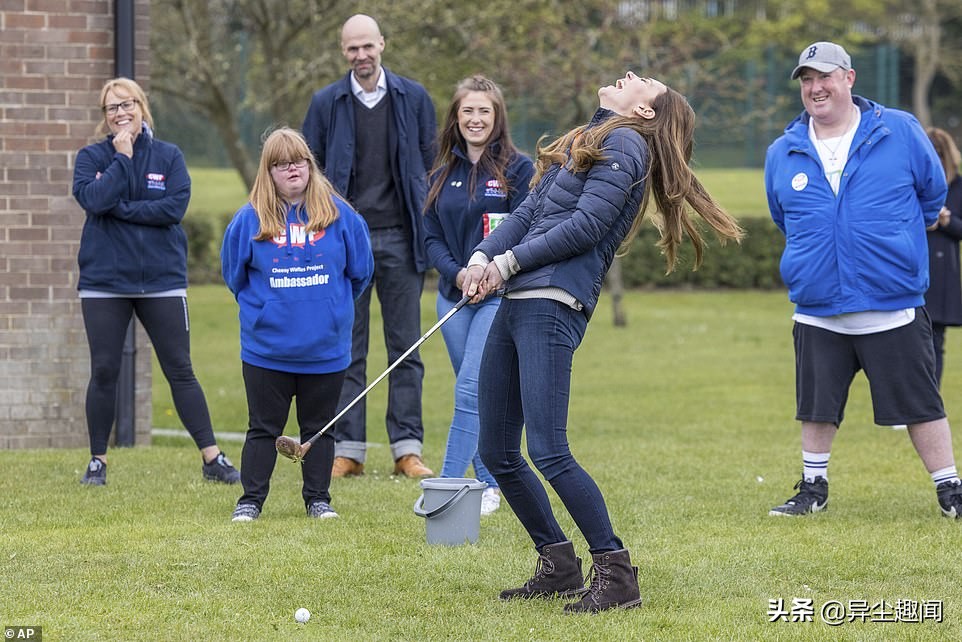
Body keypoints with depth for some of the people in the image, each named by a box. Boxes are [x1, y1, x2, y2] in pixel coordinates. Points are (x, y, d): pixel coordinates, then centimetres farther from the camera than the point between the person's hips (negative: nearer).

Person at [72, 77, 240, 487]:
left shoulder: (169, 157, 3)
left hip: (162, 281, 0)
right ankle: (97, 461, 13)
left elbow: (176, 206, -11)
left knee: (180, 371, 1)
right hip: (104, 282, 0)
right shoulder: (92, 157, 3)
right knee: (104, 372, 3)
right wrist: (123, 157, -13)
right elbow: (93, 198, -16)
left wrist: (119, 207, -14)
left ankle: (212, 459, 2)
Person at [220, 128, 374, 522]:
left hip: (326, 350, 1)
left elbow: (360, 271, 8)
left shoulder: (339, 215, -3)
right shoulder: (250, 220, -5)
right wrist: (263, 309, 10)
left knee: (319, 428, 11)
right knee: (263, 429, 7)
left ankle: (318, 499, 21)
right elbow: (235, 276, 8)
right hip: (266, 350, -1)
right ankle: (251, 500, 14)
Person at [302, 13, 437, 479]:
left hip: (400, 239, 0)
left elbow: (430, 167, 8)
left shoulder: (413, 99, 5)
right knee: (346, 348, 2)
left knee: (405, 348, 2)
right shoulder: (326, 103, 5)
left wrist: (429, 233, 2)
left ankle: (407, 449, 5)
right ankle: (348, 449, 6)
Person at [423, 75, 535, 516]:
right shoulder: (443, 174, 11)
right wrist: (457, 273, -10)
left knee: (470, 391, -13)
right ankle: (488, 486, 17)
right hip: (453, 295, 5)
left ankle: (447, 486, -15)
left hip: (499, 295, -5)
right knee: (478, 395, 9)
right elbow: (431, 237, 8)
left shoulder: (517, 168, -3)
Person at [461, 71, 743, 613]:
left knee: (548, 452, -17)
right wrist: (482, 257, 1)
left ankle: (617, 574, -9)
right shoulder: (585, 140, 23)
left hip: (553, 305, -9)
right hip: (516, 303, 9)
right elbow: (529, 212, 18)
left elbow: (585, 226, -12)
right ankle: (559, 565, 20)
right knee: (497, 453, 9)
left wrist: (509, 262, -6)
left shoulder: (625, 143, -3)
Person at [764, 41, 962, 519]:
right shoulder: (782, 154, 4)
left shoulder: (900, 132, -3)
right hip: (817, 313, 3)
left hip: (894, 310, -2)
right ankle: (813, 489, 27)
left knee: (920, 405, 1)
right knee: (816, 407, 10)